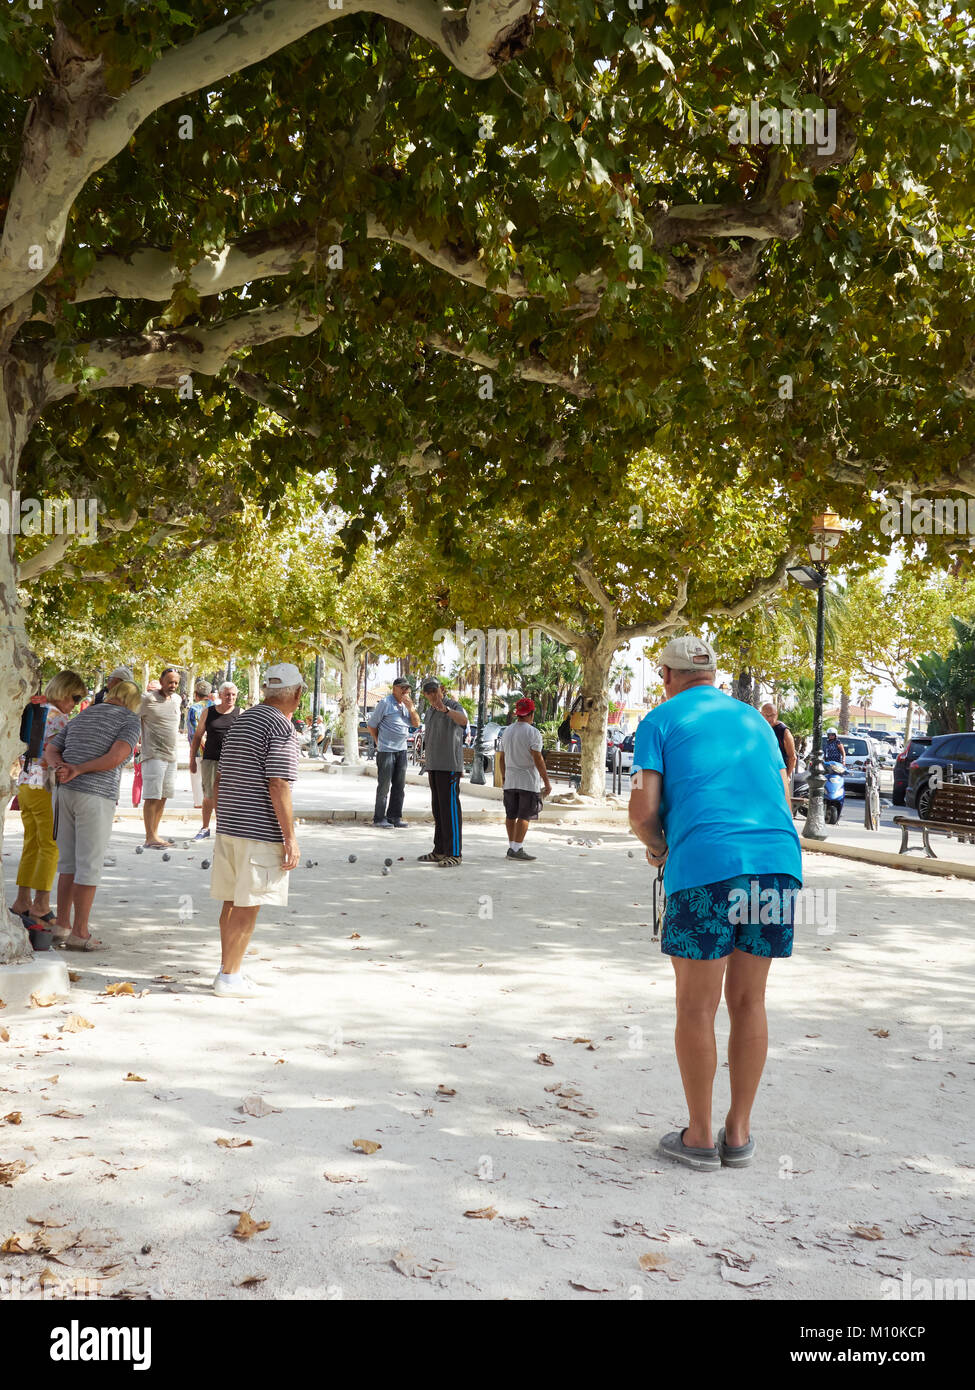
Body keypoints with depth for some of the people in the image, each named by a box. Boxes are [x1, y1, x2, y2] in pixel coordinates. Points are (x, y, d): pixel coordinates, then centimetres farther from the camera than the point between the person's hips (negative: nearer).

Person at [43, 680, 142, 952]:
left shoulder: (81, 717, 21)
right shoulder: (130, 720, -1)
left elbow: (50, 750, 13)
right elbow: (116, 757, -17)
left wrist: (62, 768, -7)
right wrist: (77, 771, -9)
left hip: (66, 793, 7)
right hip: (96, 797, -7)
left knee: (69, 862, 15)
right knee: (89, 866, -1)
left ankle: (63, 926, 18)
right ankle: (79, 933, 2)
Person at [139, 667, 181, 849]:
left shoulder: (177, 699, 12)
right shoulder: (147, 699, -10)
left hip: (171, 756, 8)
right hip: (154, 755, -8)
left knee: (163, 797, 10)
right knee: (152, 797, -9)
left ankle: (155, 835, 16)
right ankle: (150, 838, -8)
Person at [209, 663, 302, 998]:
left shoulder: (239, 722, 15)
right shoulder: (281, 727, -12)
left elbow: (220, 779, 18)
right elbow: (278, 786, -19)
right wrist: (290, 837, -15)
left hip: (227, 828, 8)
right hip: (260, 831, -8)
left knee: (232, 902, 14)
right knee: (248, 906, -2)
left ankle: (228, 969, 22)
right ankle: (229, 977, 2)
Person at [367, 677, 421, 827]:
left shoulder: (407, 704, 13)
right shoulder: (385, 703, -7)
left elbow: (416, 724, 6)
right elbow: (371, 725, -2)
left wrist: (410, 707, -7)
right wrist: (379, 742, 3)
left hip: (402, 750, 7)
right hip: (386, 750, -7)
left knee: (399, 785, 9)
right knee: (384, 785, -3)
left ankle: (394, 816, 17)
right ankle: (379, 818, 4)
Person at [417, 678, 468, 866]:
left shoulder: (453, 706, -8)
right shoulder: (430, 712, 18)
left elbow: (463, 719, -31)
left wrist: (445, 709, -49)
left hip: (450, 766, -8)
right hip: (434, 766, 8)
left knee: (450, 809, -10)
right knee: (438, 809, 11)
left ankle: (454, 854, -9)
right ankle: (439, 851, 16)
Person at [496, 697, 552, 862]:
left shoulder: (507, 731, 10)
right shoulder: (532, 732, -11)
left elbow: (502, 757, 15)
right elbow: (538, 759, -16)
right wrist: (547, 782, -12)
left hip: (510, 781, 7)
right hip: (529, 781, -7)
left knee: (511, 815, 11)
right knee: (524, 816, -6)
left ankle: (512, 847, 16)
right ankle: (516, 850, -10)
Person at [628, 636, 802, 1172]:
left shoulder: (660, 720, 9)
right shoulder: (753, 719, 24)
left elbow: (642, 811, -1)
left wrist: (659, 846, 19)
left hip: (705, 866, -5)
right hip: (778, 861, 5)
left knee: (696, 1007, 6)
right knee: (748, 1001, 13)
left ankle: (699, 1137, 14)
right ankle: (739, 1133, 19)